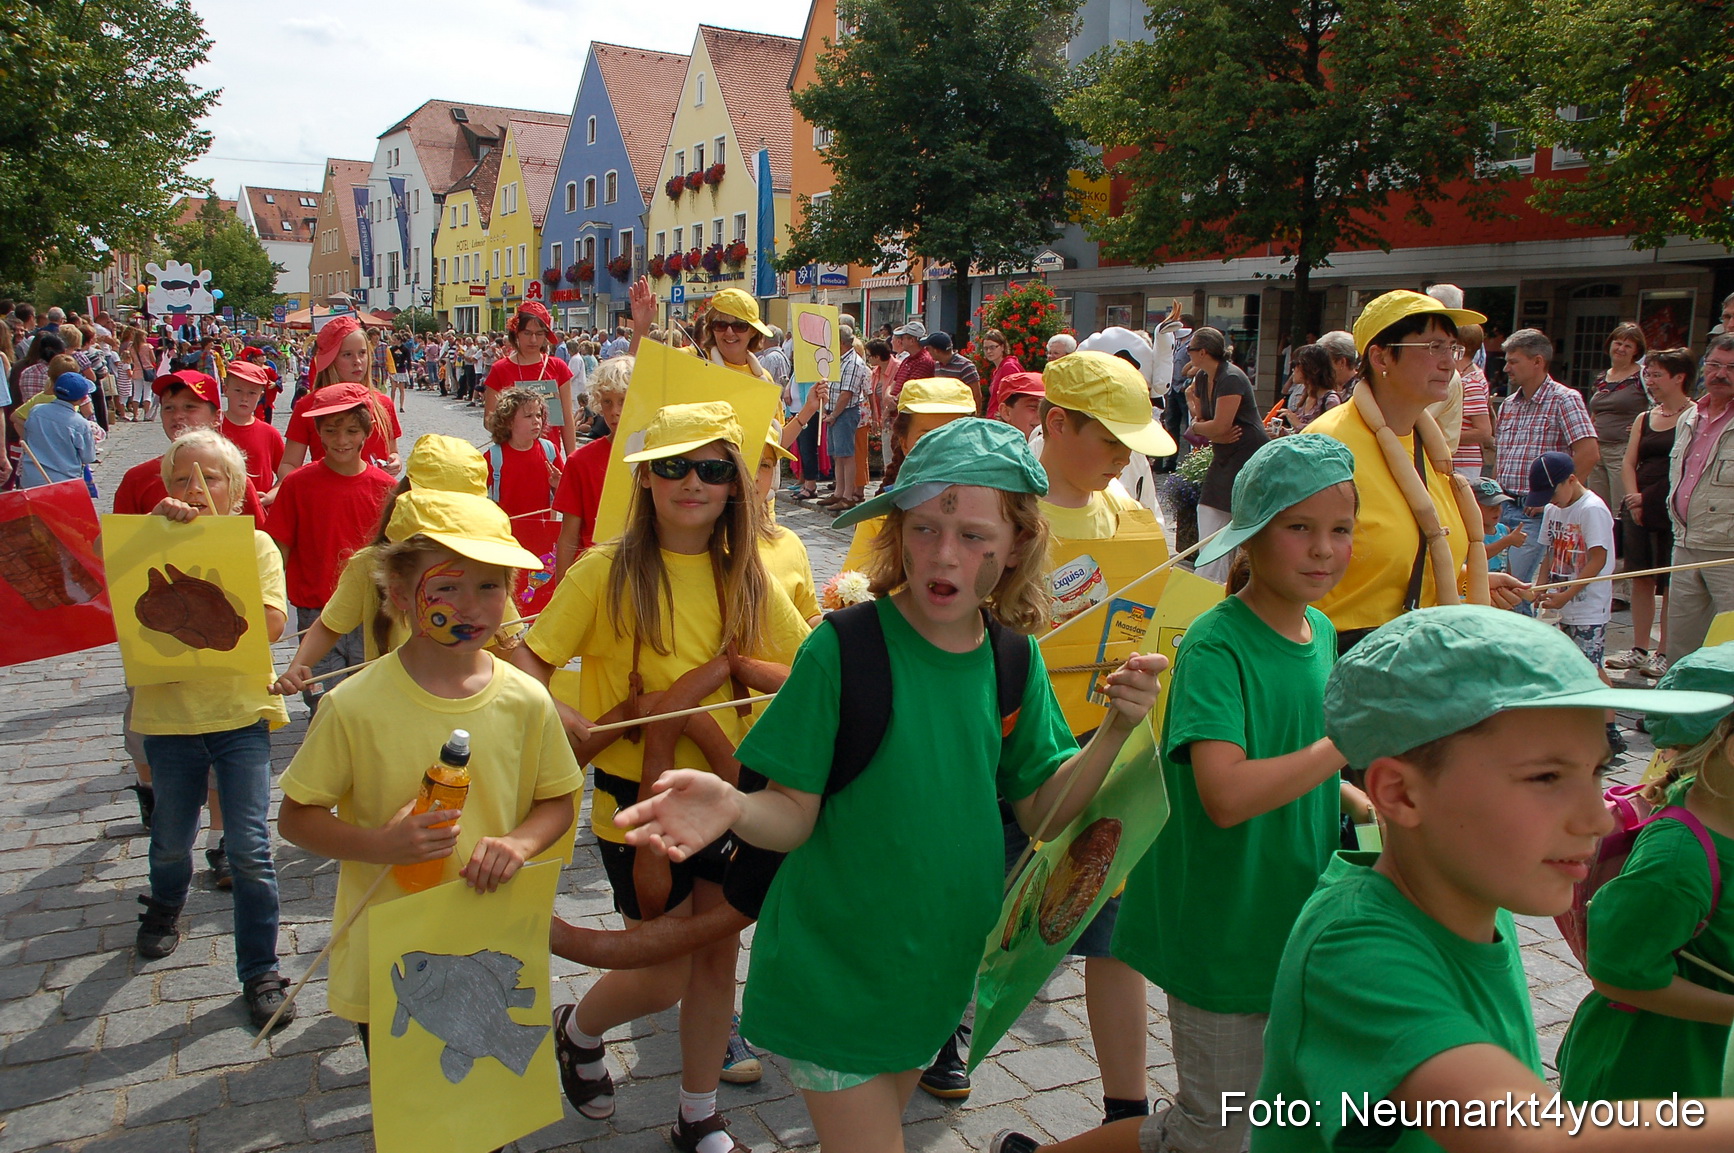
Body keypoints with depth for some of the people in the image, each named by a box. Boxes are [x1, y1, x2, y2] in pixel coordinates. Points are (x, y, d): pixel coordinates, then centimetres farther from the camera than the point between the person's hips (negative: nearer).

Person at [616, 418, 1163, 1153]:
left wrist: (1117, 728, -14)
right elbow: (793, 815, -16)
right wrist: (731, 808, -37)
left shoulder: (1015, 661, -5)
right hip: (835, 967, -5)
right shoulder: (844, 649, -20)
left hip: (943, 958, 5)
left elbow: (1040, 812, 0)